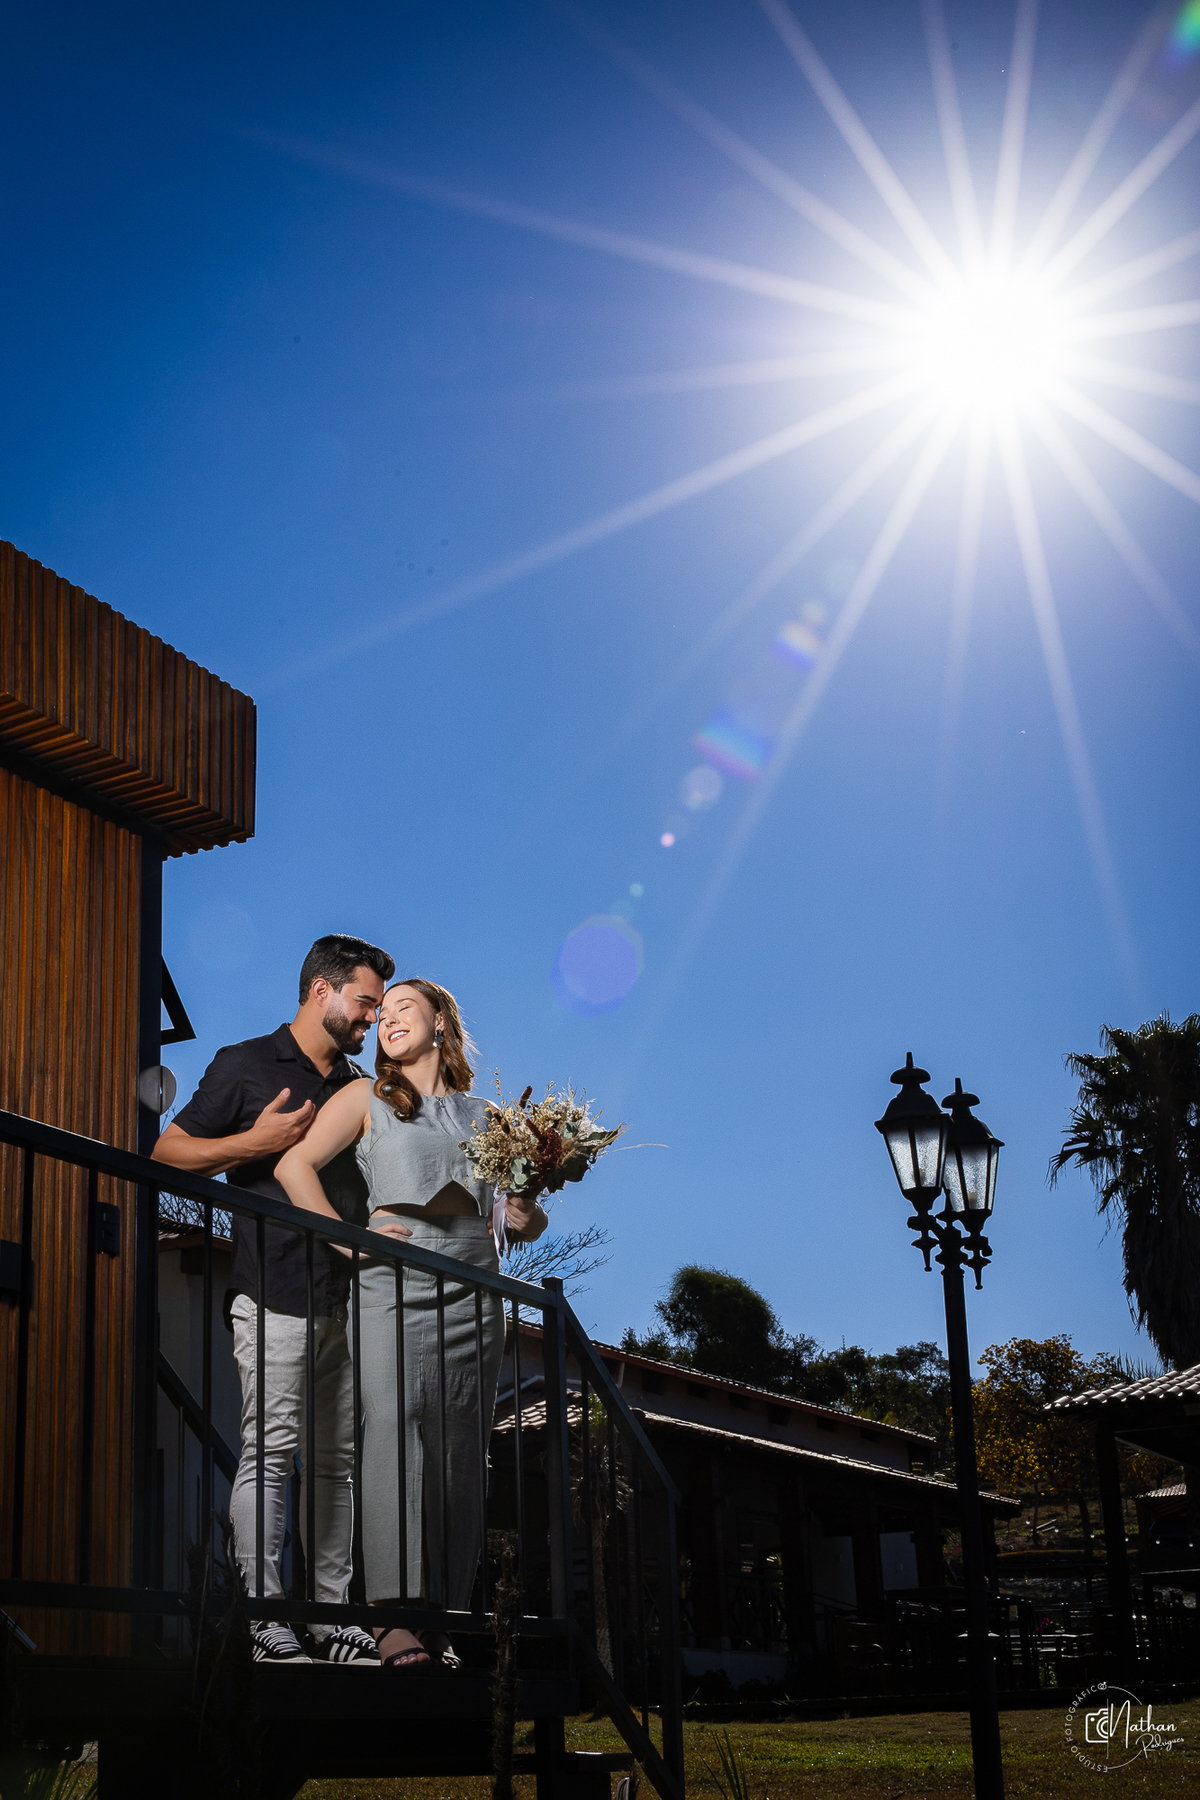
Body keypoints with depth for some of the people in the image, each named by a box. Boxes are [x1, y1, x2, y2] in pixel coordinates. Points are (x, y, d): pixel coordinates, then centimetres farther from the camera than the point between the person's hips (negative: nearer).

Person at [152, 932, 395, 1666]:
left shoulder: (360, 1088, 21)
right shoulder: (246, 1066, 4)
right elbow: (168, 1152, 1)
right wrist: (256, 1141, -12)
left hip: (347, 1297, 6)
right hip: (277, 1294, -6)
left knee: (337, 1460, 5)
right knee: (272, 1448, -9)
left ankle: (332, 1617, 9)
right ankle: (262, 1617, -4)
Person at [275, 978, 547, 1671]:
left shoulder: (481, 1113, 20)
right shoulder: (368, 1098, 13)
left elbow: (522, 1219, 22)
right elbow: (296, 1164, 2)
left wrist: (527, 1216, -1)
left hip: (474, 1292, 3)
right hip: (394, 1284, -3)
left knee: (461, 1452, -2)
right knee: (395, 1430, -17)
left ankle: (445, 1617, 1)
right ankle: (397, 1617, -21)